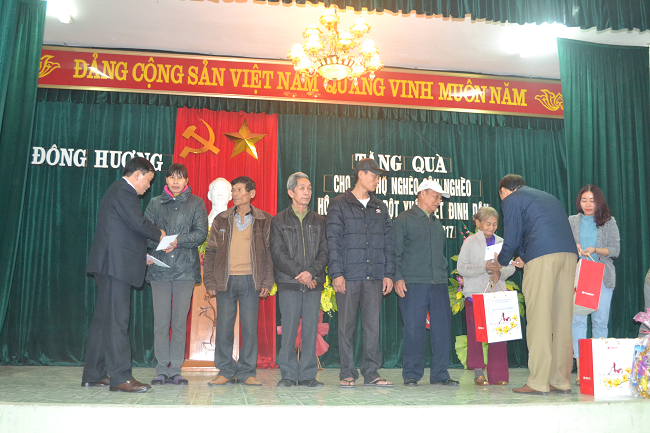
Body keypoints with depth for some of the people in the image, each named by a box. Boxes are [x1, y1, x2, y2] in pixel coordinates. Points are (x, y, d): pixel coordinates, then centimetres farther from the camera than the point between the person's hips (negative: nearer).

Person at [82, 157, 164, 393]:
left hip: (111, 265, 11)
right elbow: (139, 224, -18)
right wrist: (159, 234, 0)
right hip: (116, 265, -11)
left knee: (104, 319, 12)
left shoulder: (117, 190, 24)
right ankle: (120, 377, -8)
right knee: (116, 320, -10)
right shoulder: (124, 191, -9)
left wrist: (141, 255, 17)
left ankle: (93, 374, 18)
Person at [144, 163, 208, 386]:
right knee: (161, 321, -1)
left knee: (180, 321, 0)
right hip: (159, 267, 1)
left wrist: (177, 241, -14)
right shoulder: (155, 203, 15)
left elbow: (201, 233, 0)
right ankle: (162, 370, 7)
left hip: (185, 268, -1)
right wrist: (159, 242, -14)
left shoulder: (196, 203, 10)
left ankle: (175, 370, 7)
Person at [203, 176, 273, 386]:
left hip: (250, 280, -1)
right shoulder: (221, 220, 10)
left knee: (250, 328, 0)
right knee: (224, 327, 3)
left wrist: (267, 282, -2)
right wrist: (210, 282, 2)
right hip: (225, 280, 1)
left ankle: (246, 372, 13)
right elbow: (210, 252, 10)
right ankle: (226, 371, 16)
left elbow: (270, 253, 6)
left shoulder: (264, 221, 6)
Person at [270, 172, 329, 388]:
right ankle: (288, 374, 10)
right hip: (289, 283, -2)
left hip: (314, 283, 2)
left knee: (311, 329, 3)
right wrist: (299, 273, -12)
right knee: (289, 329, -1)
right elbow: (278, 253, -3)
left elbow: (324, 252, 6)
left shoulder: (319, 221, 14)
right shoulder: (279, 221, 7)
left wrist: (311, 272, -11)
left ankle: (308, 374, 11)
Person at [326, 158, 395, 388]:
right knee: (346, 325, 2)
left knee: (373, 325, 4)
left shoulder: (380, 207, 16)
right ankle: (347, 373, 12)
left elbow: (388, 242, 15)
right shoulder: (339, 205, 3)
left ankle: (371, 373, 12)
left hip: (374, 276, 4)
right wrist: (336, 273, -11)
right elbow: (333, 242, -3)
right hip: (349, 276, -3)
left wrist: (389, 273, 7)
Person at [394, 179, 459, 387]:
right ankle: (411, 375, 9)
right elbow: (396, 251, -2)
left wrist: (443, 276, 15)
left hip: (439, 284, 6)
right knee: (414, 330, -3)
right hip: (413, 284, -6)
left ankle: (439, 374, 14)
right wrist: (398, 277, -12)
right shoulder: (405, 219, 3)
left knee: (442, 329, 3)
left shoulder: (437, 222, 21)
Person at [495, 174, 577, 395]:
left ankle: (538, 382, -2)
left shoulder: (511, 200, 9)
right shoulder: (549, 197, 31)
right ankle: (562, 381, 12)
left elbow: (512, 239, 4)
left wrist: (500, 262, 22)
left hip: (542, 257, -7)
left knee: (538, 319, -4)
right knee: (562, 319, 9)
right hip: (569, 254, 7)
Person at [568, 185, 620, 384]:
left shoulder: (609, 222, 8)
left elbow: (615, 249, 2)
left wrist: (595, 250, -15)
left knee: (600, 321, 3)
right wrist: (574, 249, -15)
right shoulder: (572, 221, 10)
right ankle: (580, 369, -8)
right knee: (577, 320, -10)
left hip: (602, 277, 0)